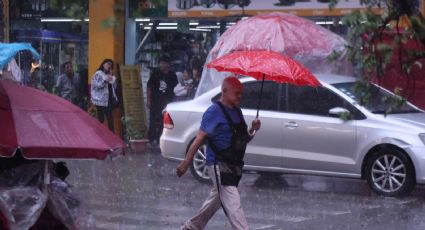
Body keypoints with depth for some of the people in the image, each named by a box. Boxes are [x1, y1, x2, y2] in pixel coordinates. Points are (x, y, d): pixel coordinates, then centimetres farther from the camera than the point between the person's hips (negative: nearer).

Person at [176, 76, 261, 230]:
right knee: (233, 205, -13)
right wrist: (186, 163, -17)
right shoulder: (215, 112, -13)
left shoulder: (236, 112, 12)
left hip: (234, 165, 9)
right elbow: (199, 139, -16)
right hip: (219, 165, -9)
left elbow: (243, 139, 18)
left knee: (216, 200, 20)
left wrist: (253, 130, -2)